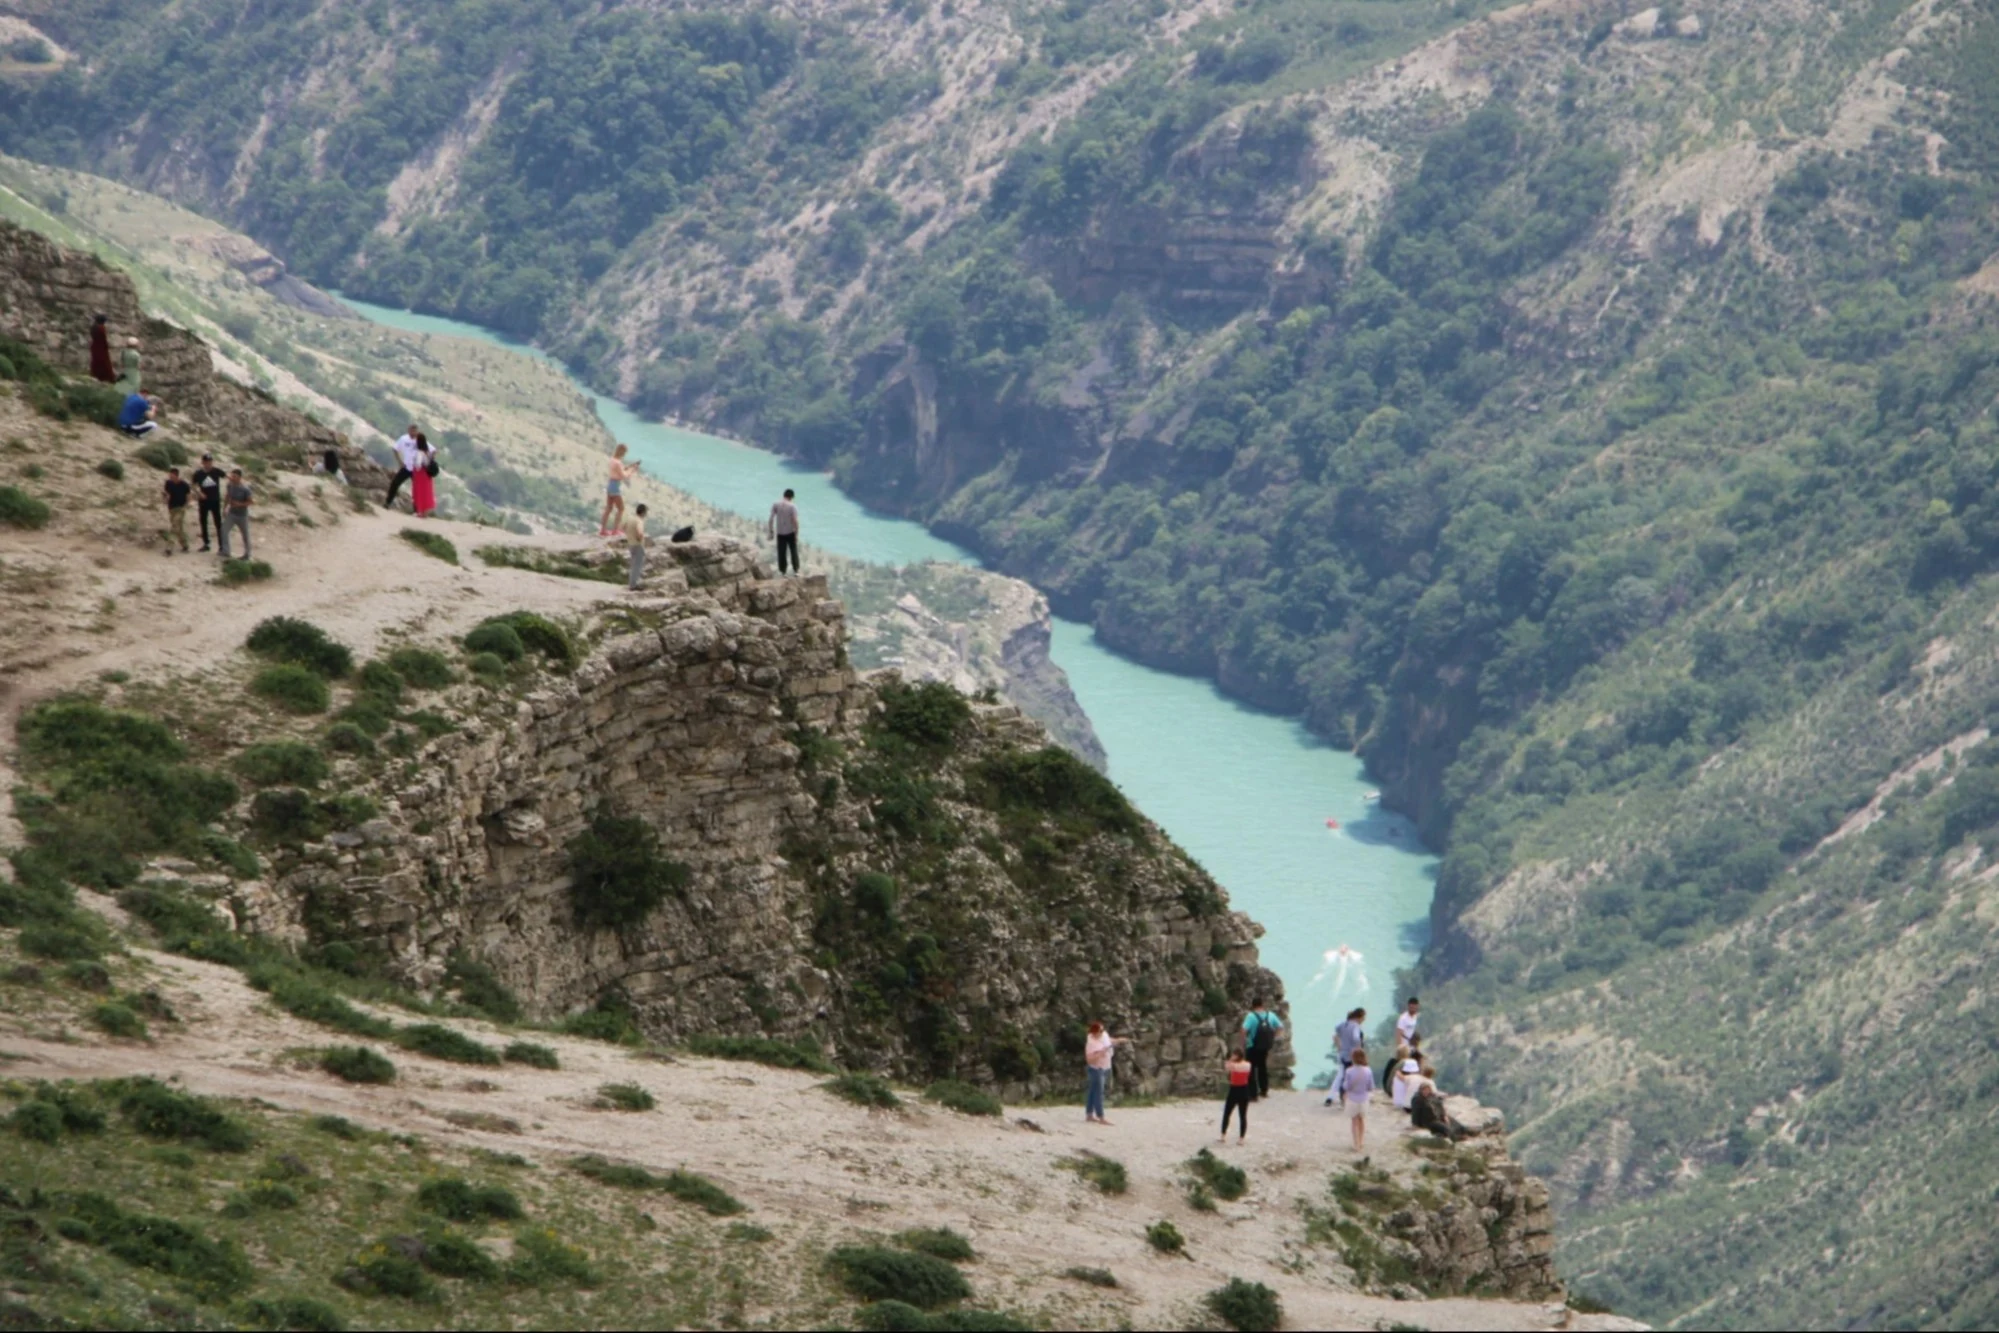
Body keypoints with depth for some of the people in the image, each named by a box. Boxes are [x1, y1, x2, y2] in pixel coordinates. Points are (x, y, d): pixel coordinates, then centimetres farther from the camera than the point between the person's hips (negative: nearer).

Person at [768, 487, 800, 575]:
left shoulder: (776, 505, -6)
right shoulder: (792, 506, -13)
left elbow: (771, 519, -5)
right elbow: (795, 521, -16)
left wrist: (771, 531, 5)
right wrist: (796, 534, -8)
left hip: (780, 533, 2)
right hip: (790, 533, -2)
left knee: (781, 553, 9)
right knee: (794, 551, 13)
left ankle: (782, 571, 13)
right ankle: (795, 570, 15)